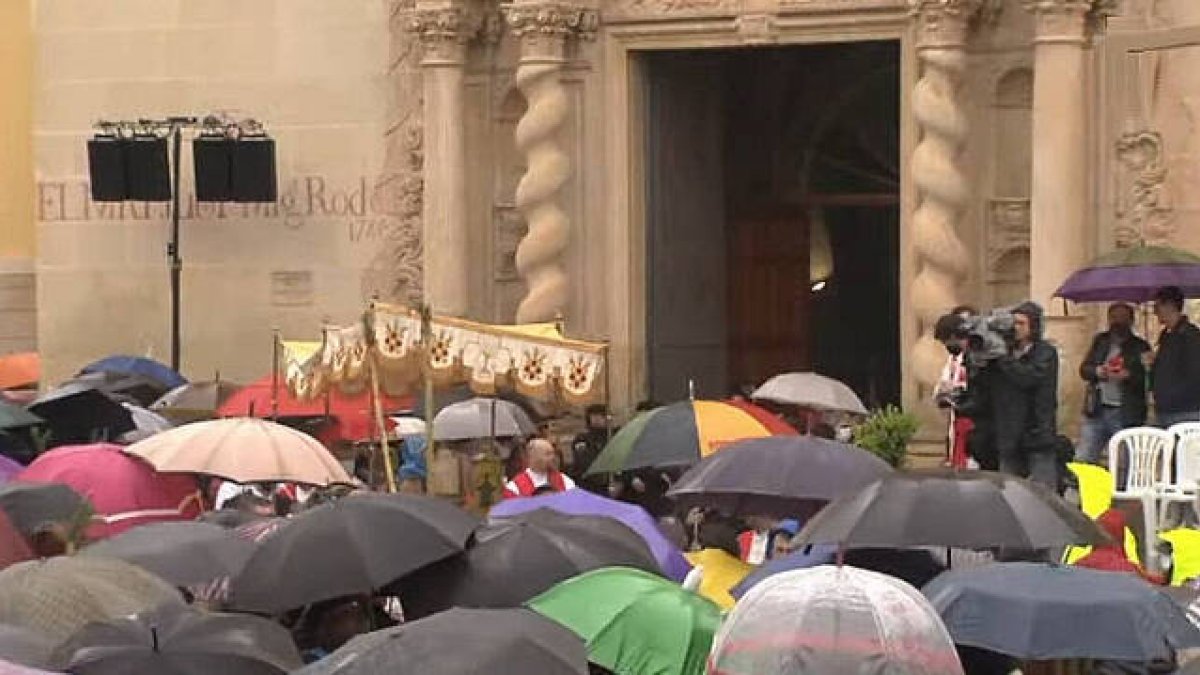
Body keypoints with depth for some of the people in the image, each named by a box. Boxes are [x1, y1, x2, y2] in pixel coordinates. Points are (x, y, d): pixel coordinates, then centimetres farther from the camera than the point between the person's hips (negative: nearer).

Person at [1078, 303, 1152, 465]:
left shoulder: (1140, 347, 3)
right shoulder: (1100, 341, 15)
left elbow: (1147, 379, -4)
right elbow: (1084, 369, 12)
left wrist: (1128, 375, -22)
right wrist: (1097, 371, -9)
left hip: (1126, 416, -3)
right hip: (1097, 411, 3)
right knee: (1081, 462, -1)